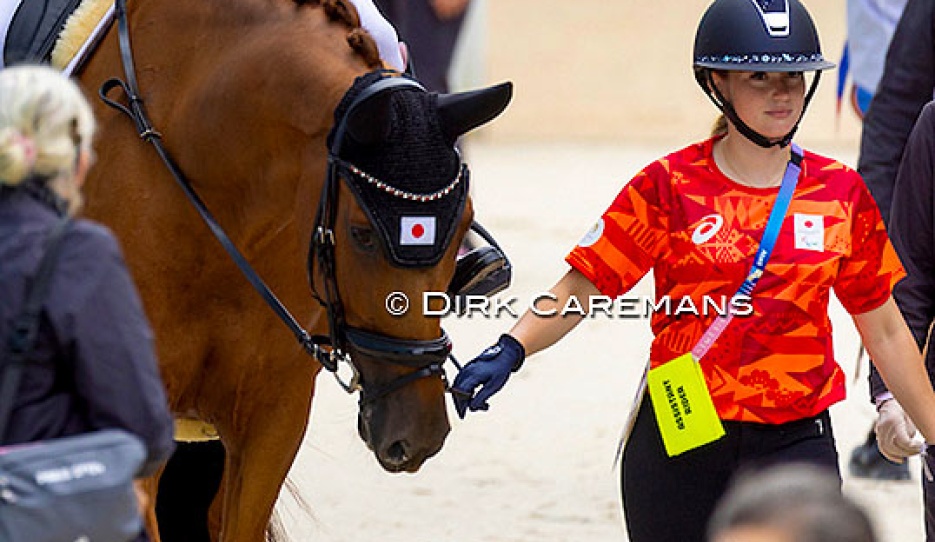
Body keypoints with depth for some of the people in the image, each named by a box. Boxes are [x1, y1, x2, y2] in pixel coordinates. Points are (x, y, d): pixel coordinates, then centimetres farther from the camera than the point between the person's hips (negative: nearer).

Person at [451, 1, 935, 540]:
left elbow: (884, 330, 12)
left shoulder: (842, 194, 4)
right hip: (680, 444, 0)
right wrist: (510, 350, -23)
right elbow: (581, 289, -6)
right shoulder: (670, 187, -1)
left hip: (796, 446, 1)